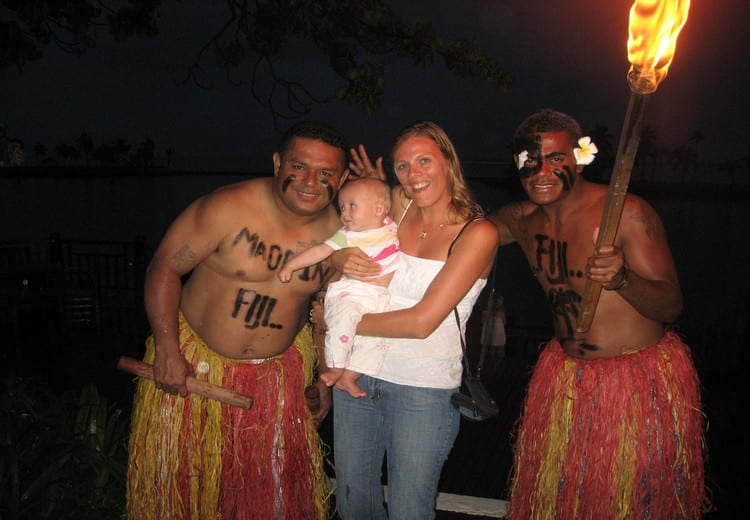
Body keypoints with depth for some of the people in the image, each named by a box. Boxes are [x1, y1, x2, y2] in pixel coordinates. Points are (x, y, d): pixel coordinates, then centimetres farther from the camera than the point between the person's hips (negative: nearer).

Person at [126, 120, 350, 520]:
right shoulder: (228, 208, -21)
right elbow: (164, 267, -14)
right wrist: (167, 350, -18)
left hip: (278, 370, 3)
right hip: (194, 358, -2)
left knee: (275, 480, 14)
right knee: (180, 475, 13)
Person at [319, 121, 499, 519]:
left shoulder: (478, 233, -11)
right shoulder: (398, 205, 2)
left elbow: (422, 322, -19)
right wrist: (343, 258, -13)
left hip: (423, 388, -4)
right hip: (357, 373, 4)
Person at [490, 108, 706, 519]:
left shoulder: (627, 213, -17)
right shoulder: (521, 220, 0)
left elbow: (671, 305, -17)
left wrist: (621, 279, -38)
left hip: (645, 379, -5)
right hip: (566, 373, 5)